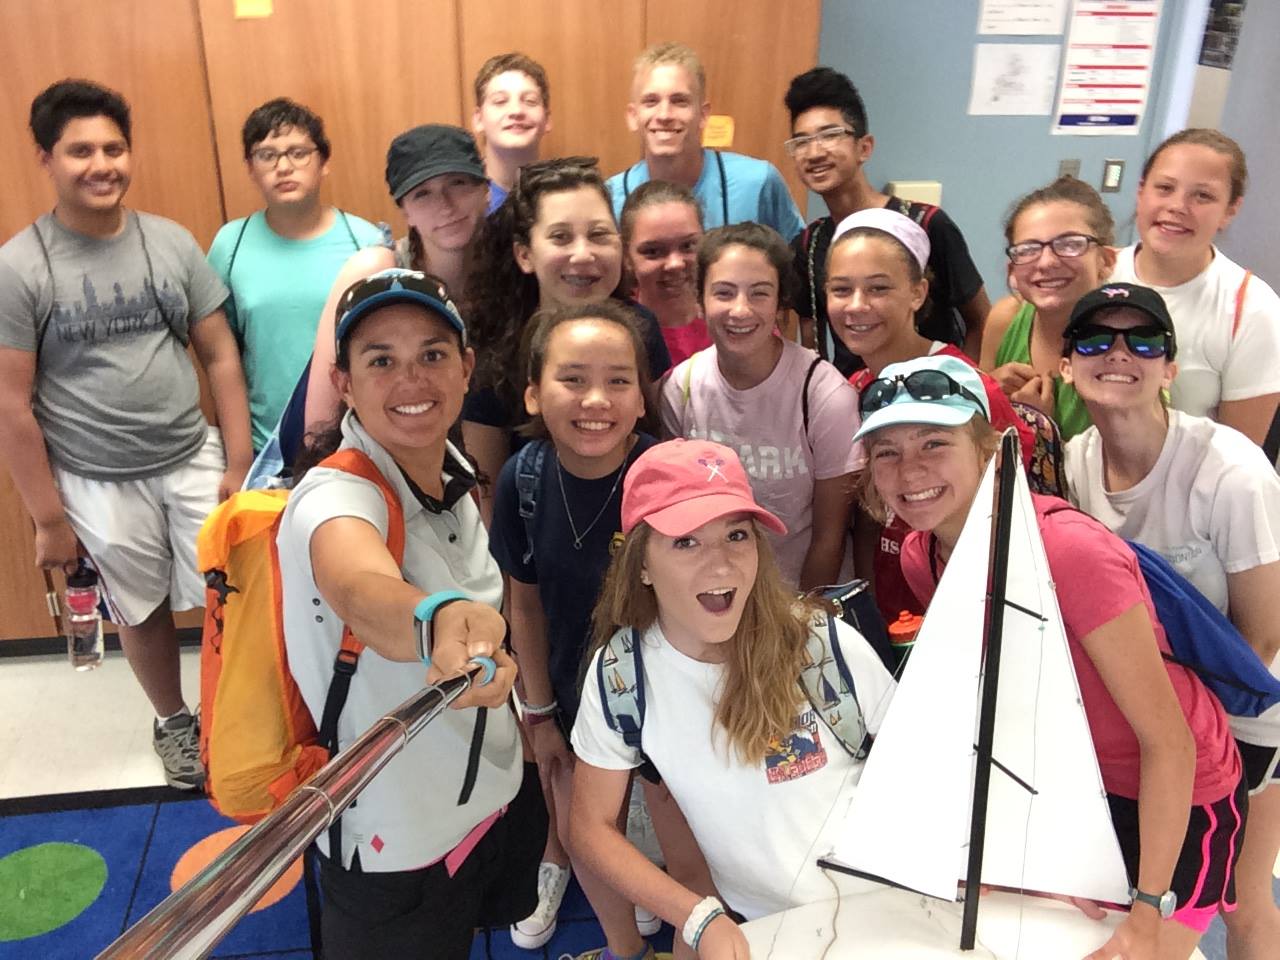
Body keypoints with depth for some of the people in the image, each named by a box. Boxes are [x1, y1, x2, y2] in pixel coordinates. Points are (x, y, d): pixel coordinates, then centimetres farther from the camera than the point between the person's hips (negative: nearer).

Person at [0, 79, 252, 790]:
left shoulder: (174, 243, -2)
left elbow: (221, 356, 2)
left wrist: (239, 464, -2)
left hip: (195, 461, 2)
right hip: (99, 484, -1)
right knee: (143, 614, 16)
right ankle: (173, 722, 41)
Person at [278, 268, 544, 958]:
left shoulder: (448, 468, -5)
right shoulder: (336, 495, -28)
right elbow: (362, 590, -52)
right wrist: (439, 618, -72)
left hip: (497, 795, 7)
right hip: (400, 848, -6)